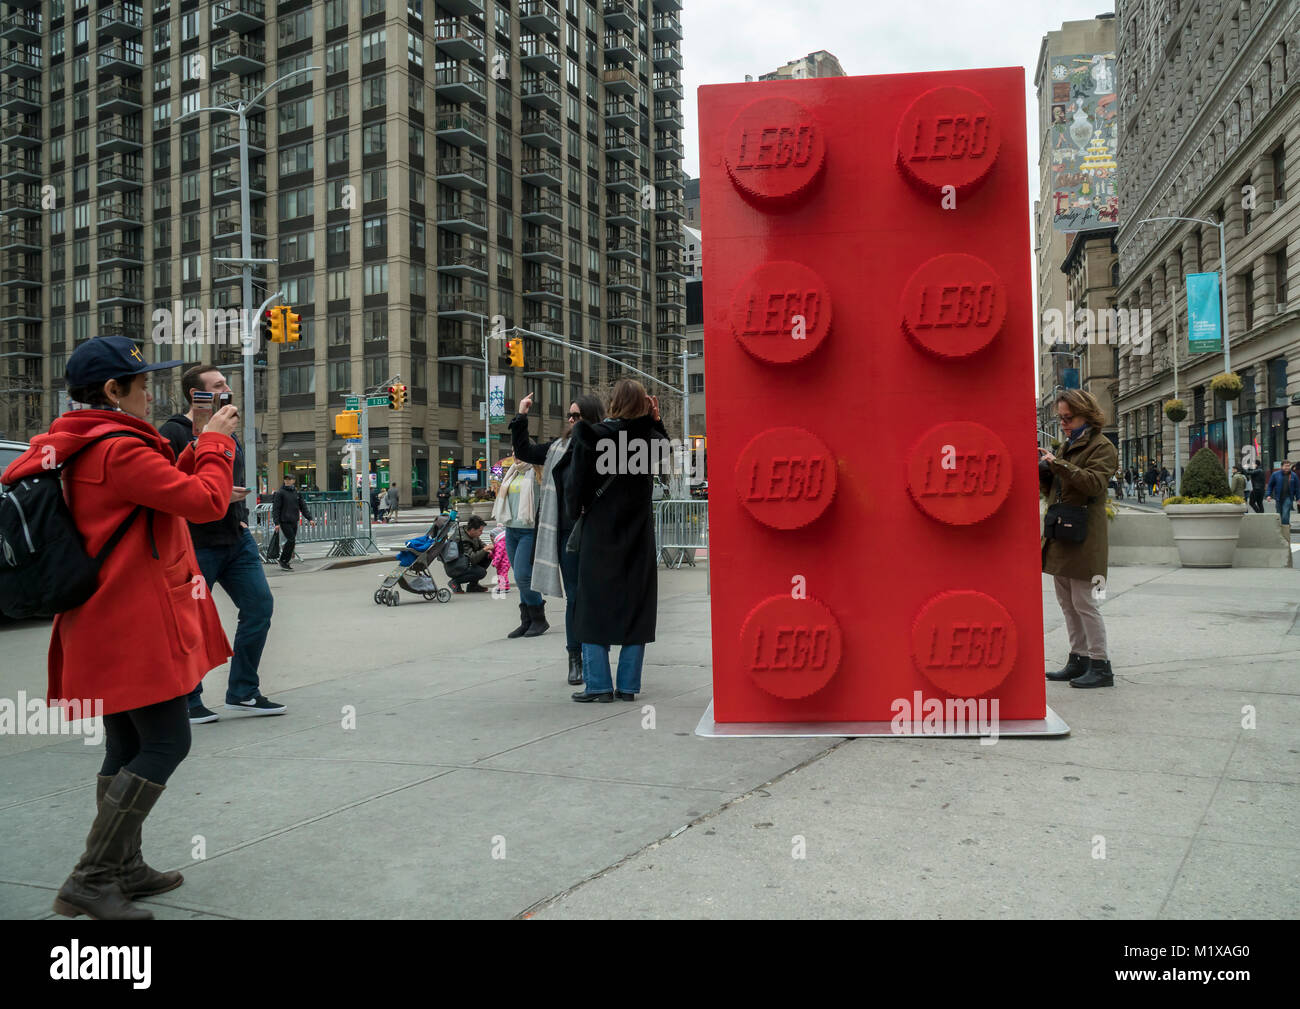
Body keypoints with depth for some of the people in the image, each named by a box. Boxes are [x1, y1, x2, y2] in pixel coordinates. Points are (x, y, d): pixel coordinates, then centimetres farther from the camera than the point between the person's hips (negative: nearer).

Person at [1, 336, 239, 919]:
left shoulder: (78, 447, 14)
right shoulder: (120, 449, -18)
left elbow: (166, 488, 22)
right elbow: (206, 502, -18)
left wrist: (199, 449, 12)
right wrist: (215, 442, -4)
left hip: (109, 625, 10)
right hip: (136, 627, -10)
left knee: (127, 749, 16)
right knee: (165, 744, -6)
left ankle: (124, 870, 24)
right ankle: (90, 881, -3)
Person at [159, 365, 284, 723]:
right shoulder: (173, 434, -9)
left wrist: (241, 516, 13)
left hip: (236, 540, 7)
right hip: (195, 544, -7)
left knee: (259, 605, 4)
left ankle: (243, 691, 16)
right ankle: (187, 702, 17)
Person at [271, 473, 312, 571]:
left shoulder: (297, 493, 11)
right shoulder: (280, 493, -5)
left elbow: (303, 507, 14)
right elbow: (275, 508, -7)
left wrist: (310, 519, 6)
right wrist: (276, 522, -14)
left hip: (294, 522, 6)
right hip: (285, 522, -6)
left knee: (292, 541, 5)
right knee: (291, 540, -13)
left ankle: (285, 563, 13)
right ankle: (283, 561, -1)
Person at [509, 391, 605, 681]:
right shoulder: (560, 447, 11)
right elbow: (524, 451, 22)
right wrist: (521, 417, 16)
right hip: (568, 534, 4)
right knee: (574, 597, 8)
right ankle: (575, 660, 16)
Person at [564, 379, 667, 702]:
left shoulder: (593, 435, -11)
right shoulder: (650, 437, -2)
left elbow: (576, 479, -9)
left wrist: (574, 509, 7)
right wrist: (656, 420, 9)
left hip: (600, 534, -2)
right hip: (638, 537, 3)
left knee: (594, 606, 7)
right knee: (635, 607, 8)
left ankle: (598, 685, 5)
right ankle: (628, 685, 11)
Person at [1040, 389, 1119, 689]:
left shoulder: (1102, 446, -7)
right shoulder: (1068, 445, 19)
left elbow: (1094, 482, -22)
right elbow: (1053, 488, 21)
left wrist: (1058, 464, -25)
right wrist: (1042, 468, 3)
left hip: (1082, 537, -9)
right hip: (1061, 534, 9)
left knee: (1083, 601, -8)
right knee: (1066, 601, 11)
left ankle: (1101, 665, -1)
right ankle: (1079, 660, 19)